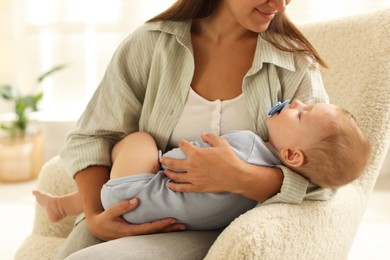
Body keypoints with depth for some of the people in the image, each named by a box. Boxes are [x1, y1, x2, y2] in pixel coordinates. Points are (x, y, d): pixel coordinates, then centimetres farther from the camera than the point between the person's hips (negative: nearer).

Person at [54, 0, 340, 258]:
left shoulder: (296, 64, -3)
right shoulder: (151, 42, -2)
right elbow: (92, 138, 2)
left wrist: (240, 179, -28)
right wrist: (95, 217, -15)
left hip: (214, 230, -2)